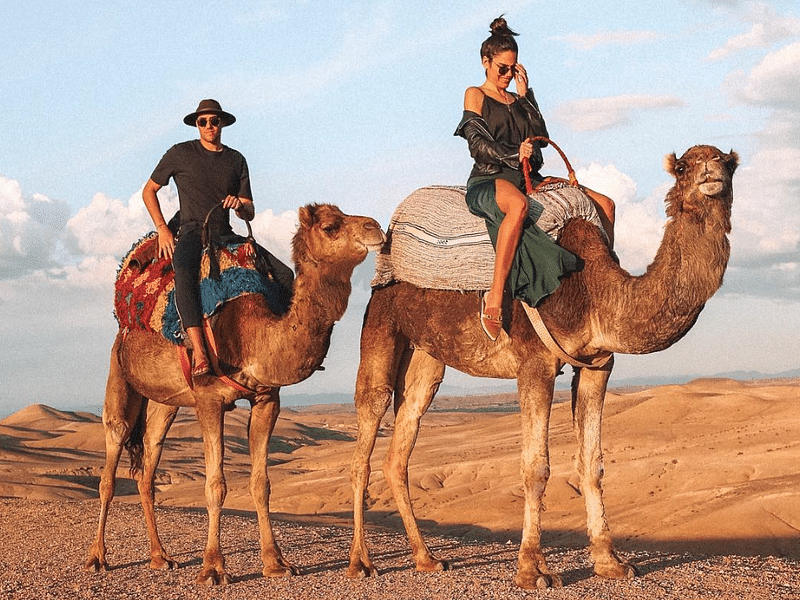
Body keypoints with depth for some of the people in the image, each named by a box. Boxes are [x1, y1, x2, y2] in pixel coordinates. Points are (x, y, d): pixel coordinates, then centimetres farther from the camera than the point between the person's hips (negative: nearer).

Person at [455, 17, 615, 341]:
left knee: (604, 204, -4)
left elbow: (541, 137, 9)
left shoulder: (517, 100, 24)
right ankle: (495, 298, -46)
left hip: (527, 179, 7)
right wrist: (513, 155, -21)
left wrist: (525, 94, 6)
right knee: (518, 205, -46)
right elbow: (478, 144, -6)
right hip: (488, 179, -7)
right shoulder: (475, 95, 8)